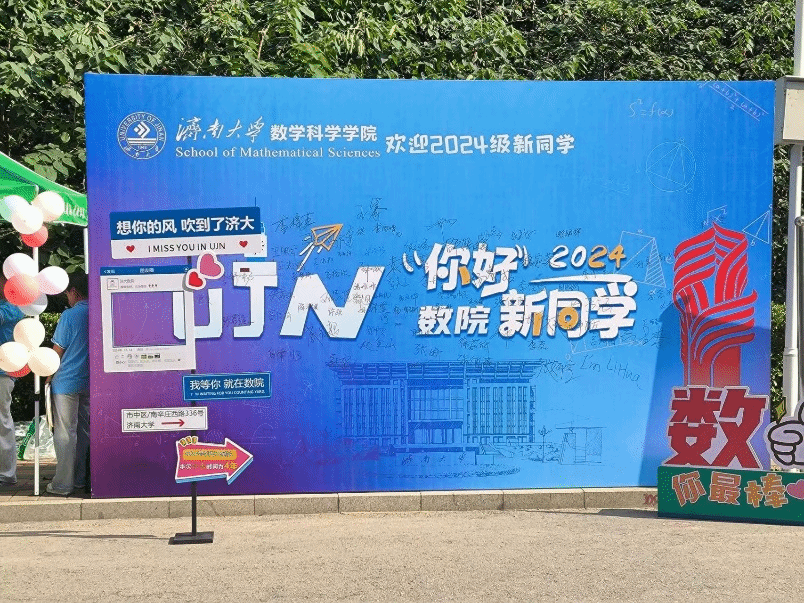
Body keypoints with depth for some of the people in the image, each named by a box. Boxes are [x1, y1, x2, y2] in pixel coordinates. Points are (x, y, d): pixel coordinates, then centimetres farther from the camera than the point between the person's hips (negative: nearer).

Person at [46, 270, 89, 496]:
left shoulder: (69, 315, -12)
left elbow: (57, 351, -8)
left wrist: (48, 378, 6)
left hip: (66, 382, -6)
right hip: (90, 383, 6)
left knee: (64, 433, -1)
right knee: (84, 431, 13)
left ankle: (63, 483, 2)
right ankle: (80, 479, 19)